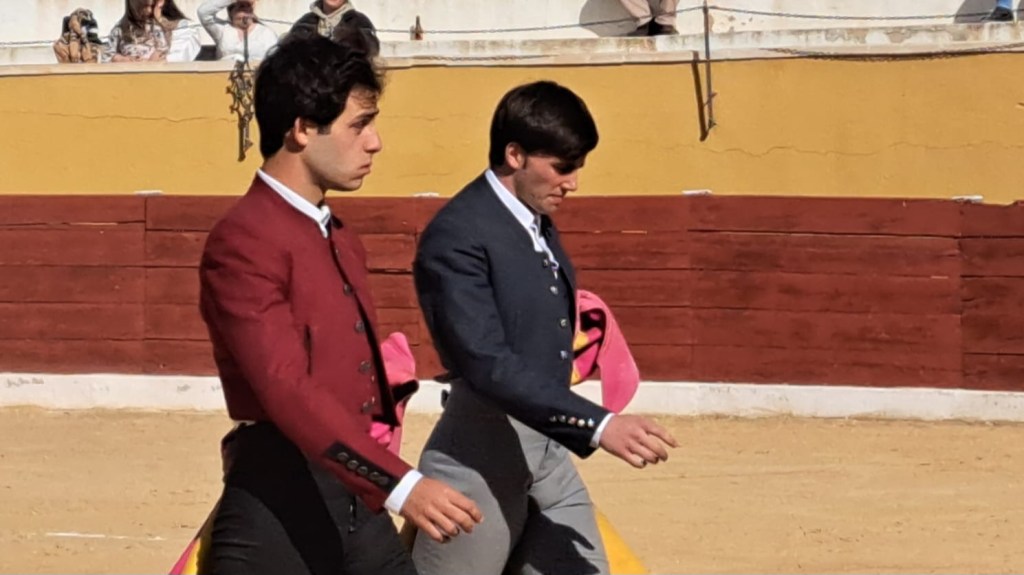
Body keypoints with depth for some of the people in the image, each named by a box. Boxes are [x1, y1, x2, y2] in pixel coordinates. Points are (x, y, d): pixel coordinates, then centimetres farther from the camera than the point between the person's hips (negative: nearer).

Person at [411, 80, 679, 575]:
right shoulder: (457, 235, -17)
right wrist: (598, 424, -32)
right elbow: (487, 363, -26)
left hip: (548, 452, 9)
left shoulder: (540, 227, 10)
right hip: (482, 459, -9)